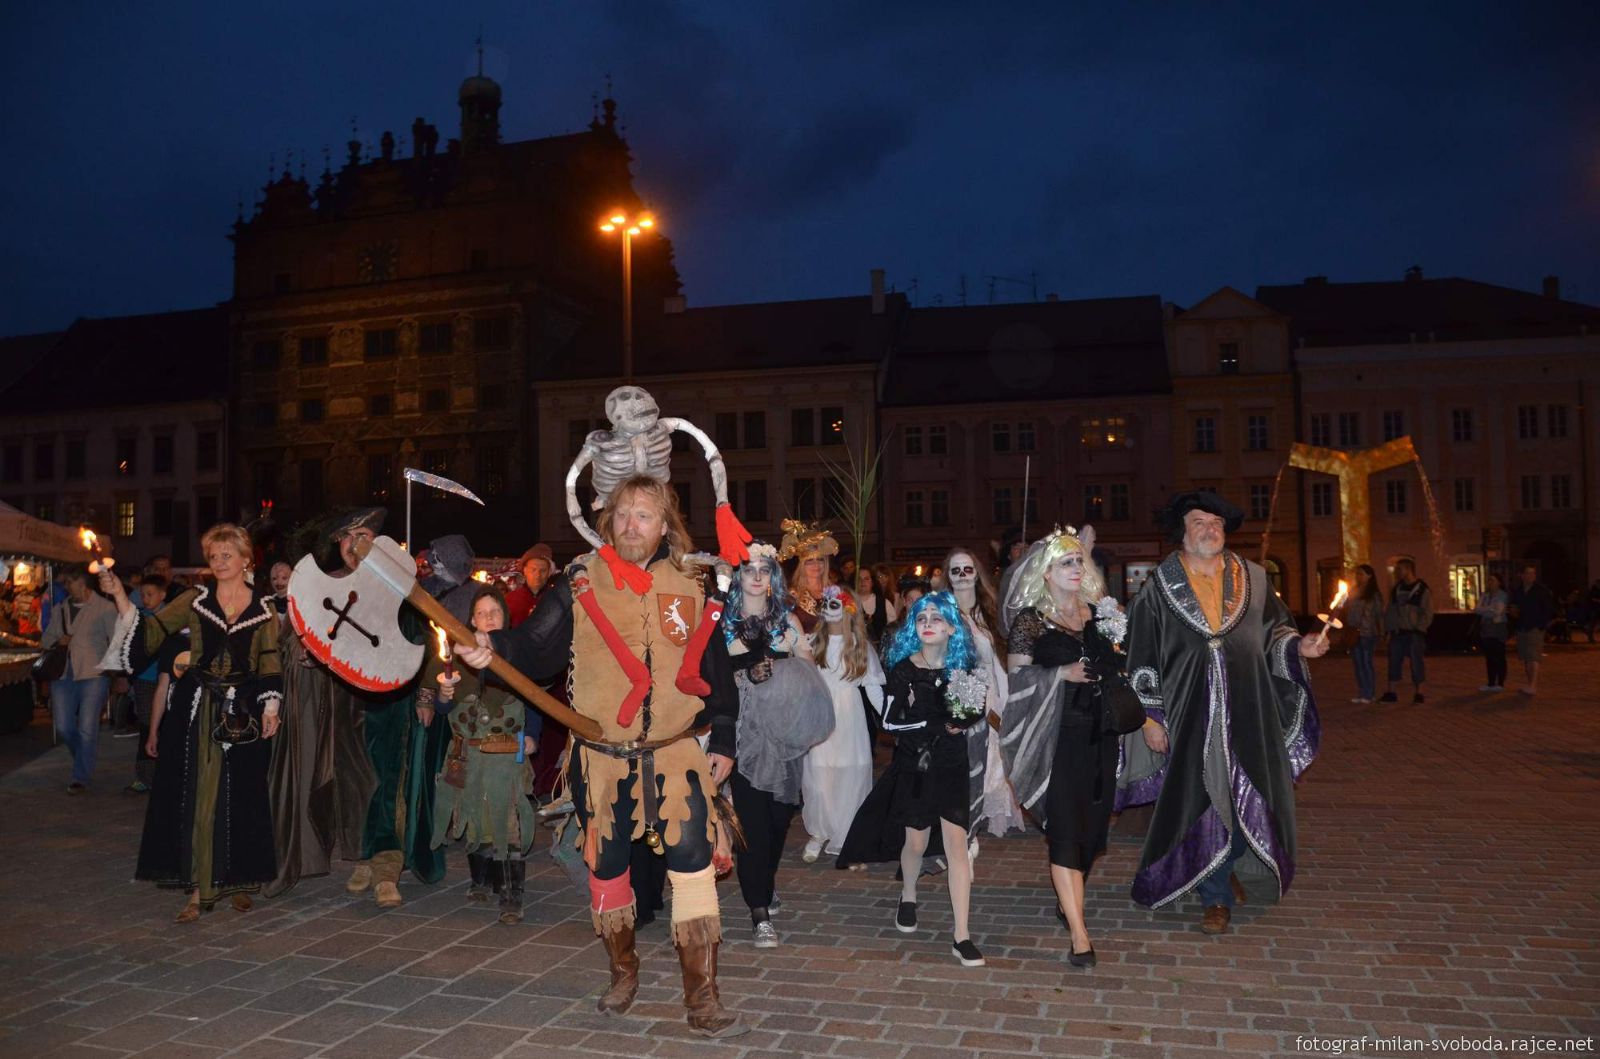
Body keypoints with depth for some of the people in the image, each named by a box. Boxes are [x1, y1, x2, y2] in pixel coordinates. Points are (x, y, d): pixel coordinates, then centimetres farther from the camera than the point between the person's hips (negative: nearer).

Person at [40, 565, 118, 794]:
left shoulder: (105, 608, -1)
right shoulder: (59, 610, 16)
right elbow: (44, 640, 23)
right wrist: (57, 641, -1)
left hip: (93, 674, -5)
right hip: (63, 675, 5)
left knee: (87, 728, -6)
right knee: (63, 727, 2)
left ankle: (81, 778, 6)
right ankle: (86, 760, 29)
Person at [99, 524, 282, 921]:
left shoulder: (263, 609, 4)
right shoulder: (195, 600, 5)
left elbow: (270, 663, 4)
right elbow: (152, 631, -1)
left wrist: (270, 706, -4)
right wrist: (120, 598, -11)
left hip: (243, 713, -1)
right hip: (196, 710, 1)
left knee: (240, 797, 4)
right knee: (196, 796, 2)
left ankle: (239, 881, 18)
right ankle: (201, 888, 8)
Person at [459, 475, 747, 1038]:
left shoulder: (696, 585, -1)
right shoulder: (581, 582, -3)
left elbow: (717, 668, 6)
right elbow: (536, 645, -10)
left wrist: (723, 740, 8)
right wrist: (494, 647, -31)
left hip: (675, 755, 0)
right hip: (601, 757, 1)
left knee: (694, 866, -8)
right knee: (606, 868, 14)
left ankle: (703, 1000, 5)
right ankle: (622, 973, 39)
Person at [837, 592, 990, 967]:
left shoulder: (965, 667, -2)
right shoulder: (904, 669, -8)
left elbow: (978, 713, 10)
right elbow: (889, 722, -9)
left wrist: (963, 721, -13)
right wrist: (938, 724, -15)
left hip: (952, 765, 1)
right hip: (914, 765, -1)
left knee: (956, 844, -7)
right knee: (916, 842, 11)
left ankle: (962, 936, -3)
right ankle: (908, 898, 43)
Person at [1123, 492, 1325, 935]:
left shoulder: (1253, 578, 8)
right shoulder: (1160, 589, 2)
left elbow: (1275, 629, 16)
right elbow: (1142, 658, 3)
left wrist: (1299, 646, -6)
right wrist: (1151, 715, -1)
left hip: (1249, 715, 2)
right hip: (1193, 717, -2)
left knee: (1249, 797, 6)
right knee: (1203, 801, -1)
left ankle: (1230, 866, 33)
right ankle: (1216, 897, 14)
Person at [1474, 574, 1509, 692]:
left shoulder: (1502, 595, -4)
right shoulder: (1485, 595, 13)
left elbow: (1497, 611, -14)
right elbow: (1477, 609, 4)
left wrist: (1482, 610, -4)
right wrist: (1489, 610, -10)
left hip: (1498, 629, -6)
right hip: (1486, 629, 6)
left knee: (1499, 657, -3)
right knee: (1489, 657, 7)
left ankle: (1500, 684, 1)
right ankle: (1490, 683, 10)